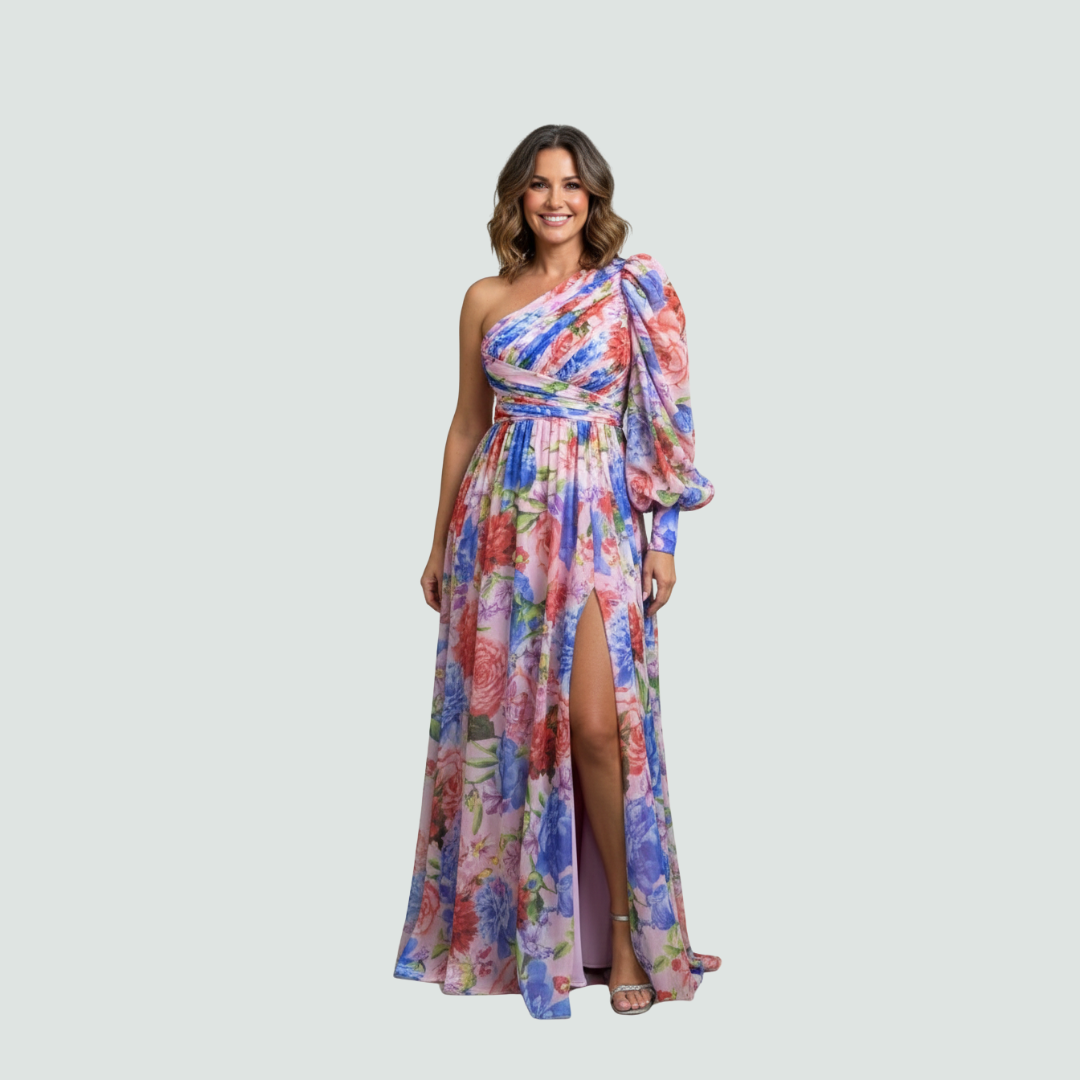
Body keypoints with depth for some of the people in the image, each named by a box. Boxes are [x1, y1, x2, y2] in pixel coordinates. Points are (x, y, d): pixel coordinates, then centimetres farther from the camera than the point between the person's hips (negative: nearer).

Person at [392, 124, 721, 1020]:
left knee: (599, 723, -9)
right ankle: (503, 917, 21)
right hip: (500, 518, 3)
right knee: (500, 716, 5)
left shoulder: (635, 292, 3)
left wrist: (664, 538, -3)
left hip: (597, 521, -2)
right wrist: (441, 542, 12)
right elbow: (467, 423, 13)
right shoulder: (485, 299, 9)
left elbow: (660, 421, 3)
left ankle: (624, 928, 7)